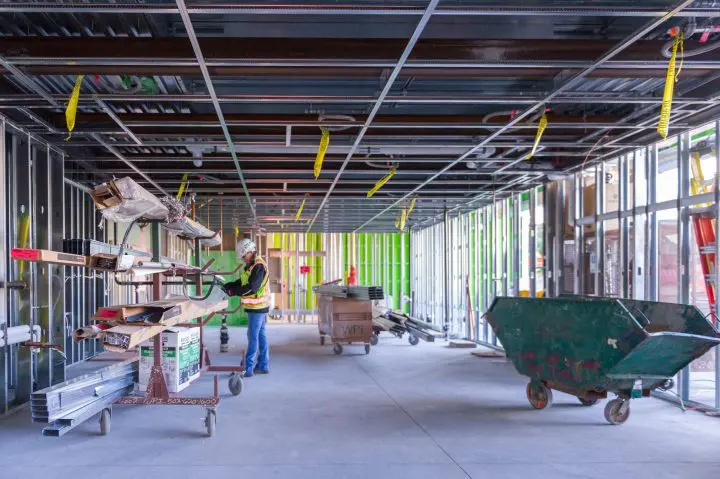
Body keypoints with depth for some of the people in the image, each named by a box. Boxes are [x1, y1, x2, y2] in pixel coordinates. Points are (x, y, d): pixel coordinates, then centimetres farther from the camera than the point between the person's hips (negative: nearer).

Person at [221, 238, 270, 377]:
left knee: (253, 337, -7)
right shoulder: (250, 265, 14)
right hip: (257, 306, 10)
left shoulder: (259, 266, -18)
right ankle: (263, 366, 21)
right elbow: (242, 282, 14)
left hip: (257, 307, -10)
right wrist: (229, 285, -1)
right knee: (260, 335, 14)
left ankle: (248, 368, -5)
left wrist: (234, 292, -19)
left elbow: (251, 287, -25)